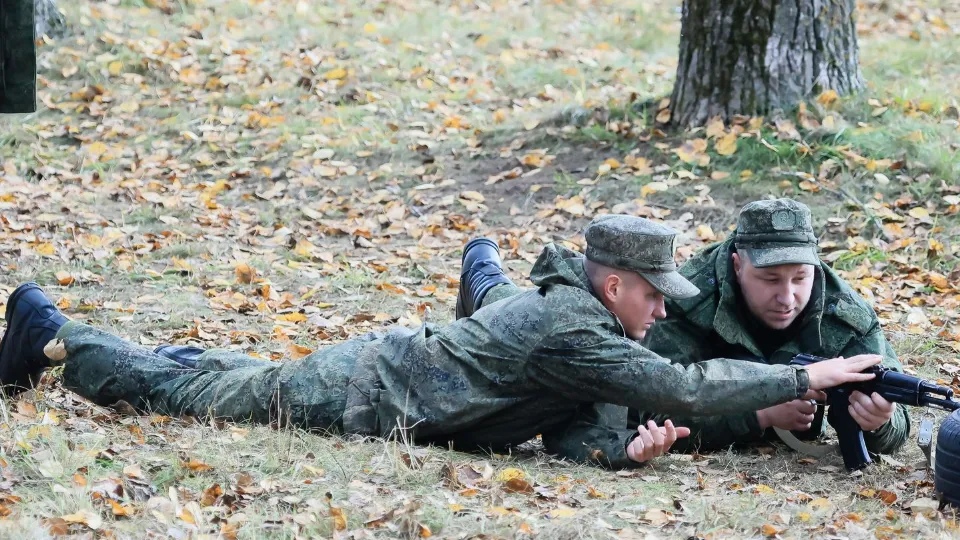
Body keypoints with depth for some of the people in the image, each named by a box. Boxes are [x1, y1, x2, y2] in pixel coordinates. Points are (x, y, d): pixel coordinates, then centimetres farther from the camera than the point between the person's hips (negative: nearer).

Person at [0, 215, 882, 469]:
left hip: (388, 361, 7)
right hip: (361, 396, -7)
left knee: (234, 382, 29)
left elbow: (573, 429, -3)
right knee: (185, 396, 9)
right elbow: (679, 388, -33)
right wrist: (804, 380, -29)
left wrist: (620, 448, -24)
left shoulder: (579, 316, 1)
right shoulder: (571, 331, -27)